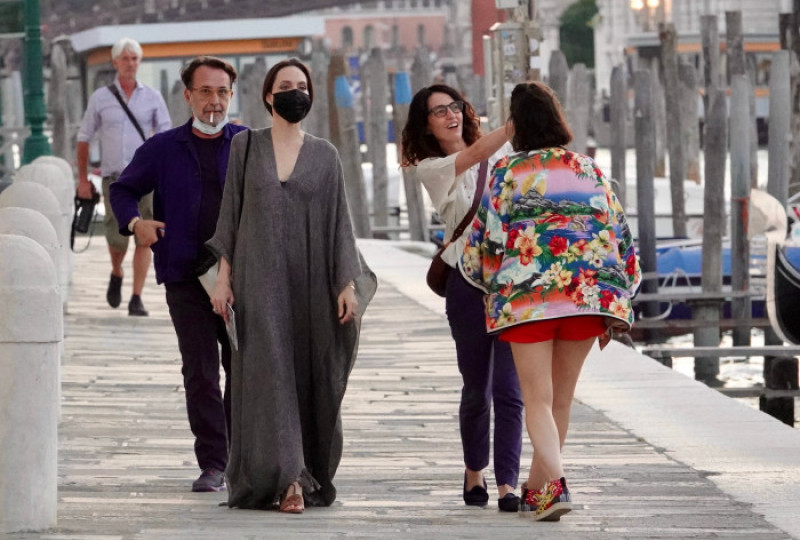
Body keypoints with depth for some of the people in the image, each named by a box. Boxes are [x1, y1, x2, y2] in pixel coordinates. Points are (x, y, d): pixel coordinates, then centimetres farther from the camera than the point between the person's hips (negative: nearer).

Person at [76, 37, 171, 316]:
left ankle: (136, 299, -4)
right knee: (117, 238, -7)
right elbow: (84, 138, 12)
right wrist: (83, 179, 7)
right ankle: (116, 274, 26)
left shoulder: (152, 97, 7)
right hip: (114, 178, 0)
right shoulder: (100, 98, 7)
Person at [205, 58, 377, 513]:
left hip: (311, 283, 1)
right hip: (261, 281, -1)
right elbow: (231, 214, 7)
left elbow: (339, 221, 5)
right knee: (271, 374, -9)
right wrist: (224, 276, 1)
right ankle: (286, 478, -14)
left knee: (313, 378, 2)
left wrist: (348, 283, -2)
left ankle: (313, 475, 12)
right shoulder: (246, 147, 6)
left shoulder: (324, 155, 7)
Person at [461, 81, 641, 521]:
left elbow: (482, 242, 5)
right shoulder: (590, 170, 12)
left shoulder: (507, 172, 2)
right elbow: (620, 239, 11)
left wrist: (487, 280, 26)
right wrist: (613, 310, 16)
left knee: (538, 399, -2)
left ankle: (555, 484, -23)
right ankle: (535, 488, 27)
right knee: (561, 399, 15)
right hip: (588, 292, 3)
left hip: (526, 295, -3)